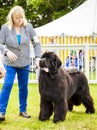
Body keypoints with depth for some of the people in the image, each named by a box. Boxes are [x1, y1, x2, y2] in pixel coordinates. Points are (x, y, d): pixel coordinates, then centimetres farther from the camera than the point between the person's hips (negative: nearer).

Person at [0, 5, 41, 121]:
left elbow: (36, 43, 0)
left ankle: (23, 110, 23)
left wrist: (38, 57, -10)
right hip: (10, 63, -3)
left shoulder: (28, 26, -2)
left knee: (23, 87, 10)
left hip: (24, 63, 3)